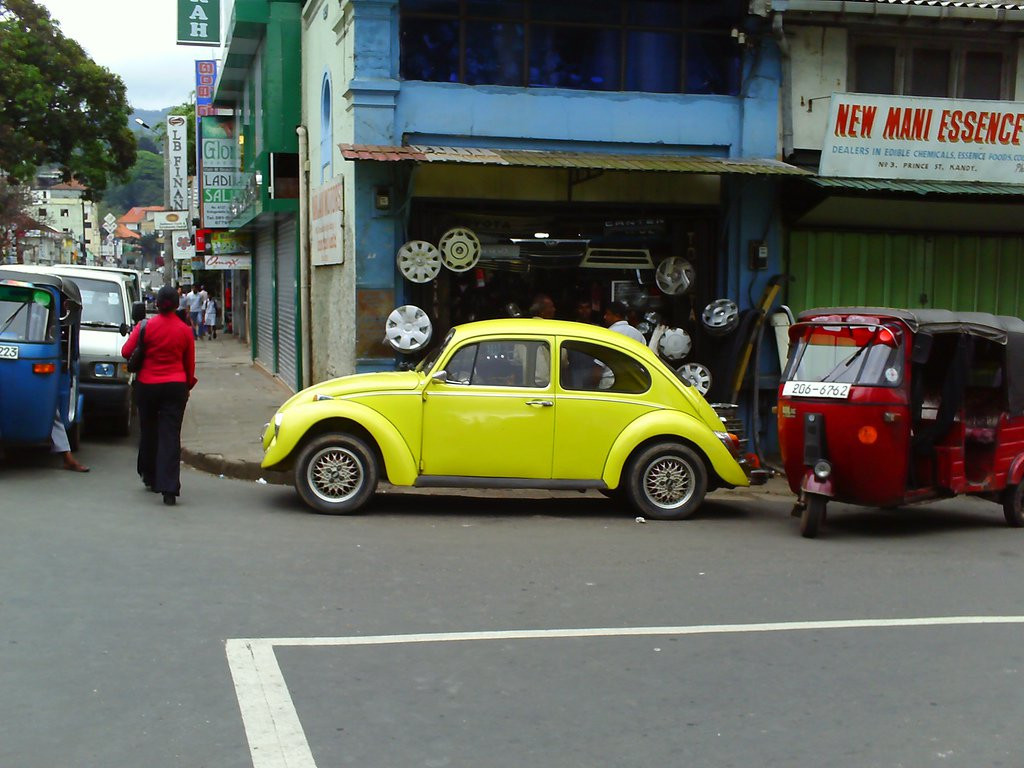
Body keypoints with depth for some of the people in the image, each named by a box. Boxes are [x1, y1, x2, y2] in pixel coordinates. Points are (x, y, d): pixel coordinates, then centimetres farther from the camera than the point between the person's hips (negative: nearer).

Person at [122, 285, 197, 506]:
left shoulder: (145, 326, -6)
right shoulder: (185, 330, -1)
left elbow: (126, 352, -4)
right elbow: (190, 364, 6)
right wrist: (188, 385, 21)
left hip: (147, 386, 0)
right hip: (175, 386, 0)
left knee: (148, 432, 18)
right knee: (170, 436, -3)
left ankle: (150, 477, 32)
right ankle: (169, 489, -12)